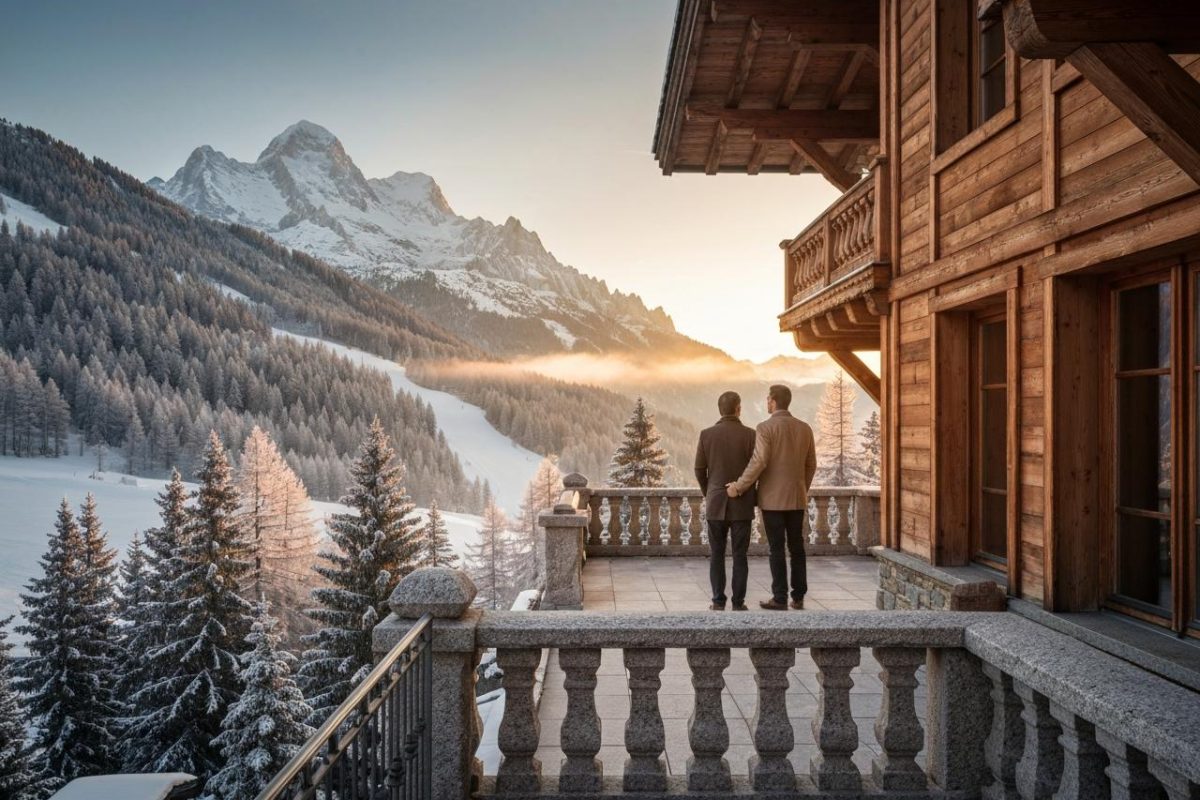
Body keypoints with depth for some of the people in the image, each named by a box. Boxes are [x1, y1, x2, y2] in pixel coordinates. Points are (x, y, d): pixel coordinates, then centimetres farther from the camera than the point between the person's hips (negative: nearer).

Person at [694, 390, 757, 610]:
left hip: (716, 504, 1)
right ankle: (738, 603, 6)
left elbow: (699, 470, 0)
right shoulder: (750, 435, -6)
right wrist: (753, 497, 11)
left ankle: (718, 602, 8)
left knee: (716, 555, 8)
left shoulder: (706, 434, -3)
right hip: (742, 504, -1)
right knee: (739, 555, 5)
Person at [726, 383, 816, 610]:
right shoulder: (805, 428, 6)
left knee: (777, 549, 0)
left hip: (773, 498, -5)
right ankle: (798, 597, 14)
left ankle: (780, 598, 3)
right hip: (797, 498, 5)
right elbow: (811, 465, 11)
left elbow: (758, 462, -20)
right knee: (797, 547, 11)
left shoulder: (766, 427, -11)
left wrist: (738, 487, -11)